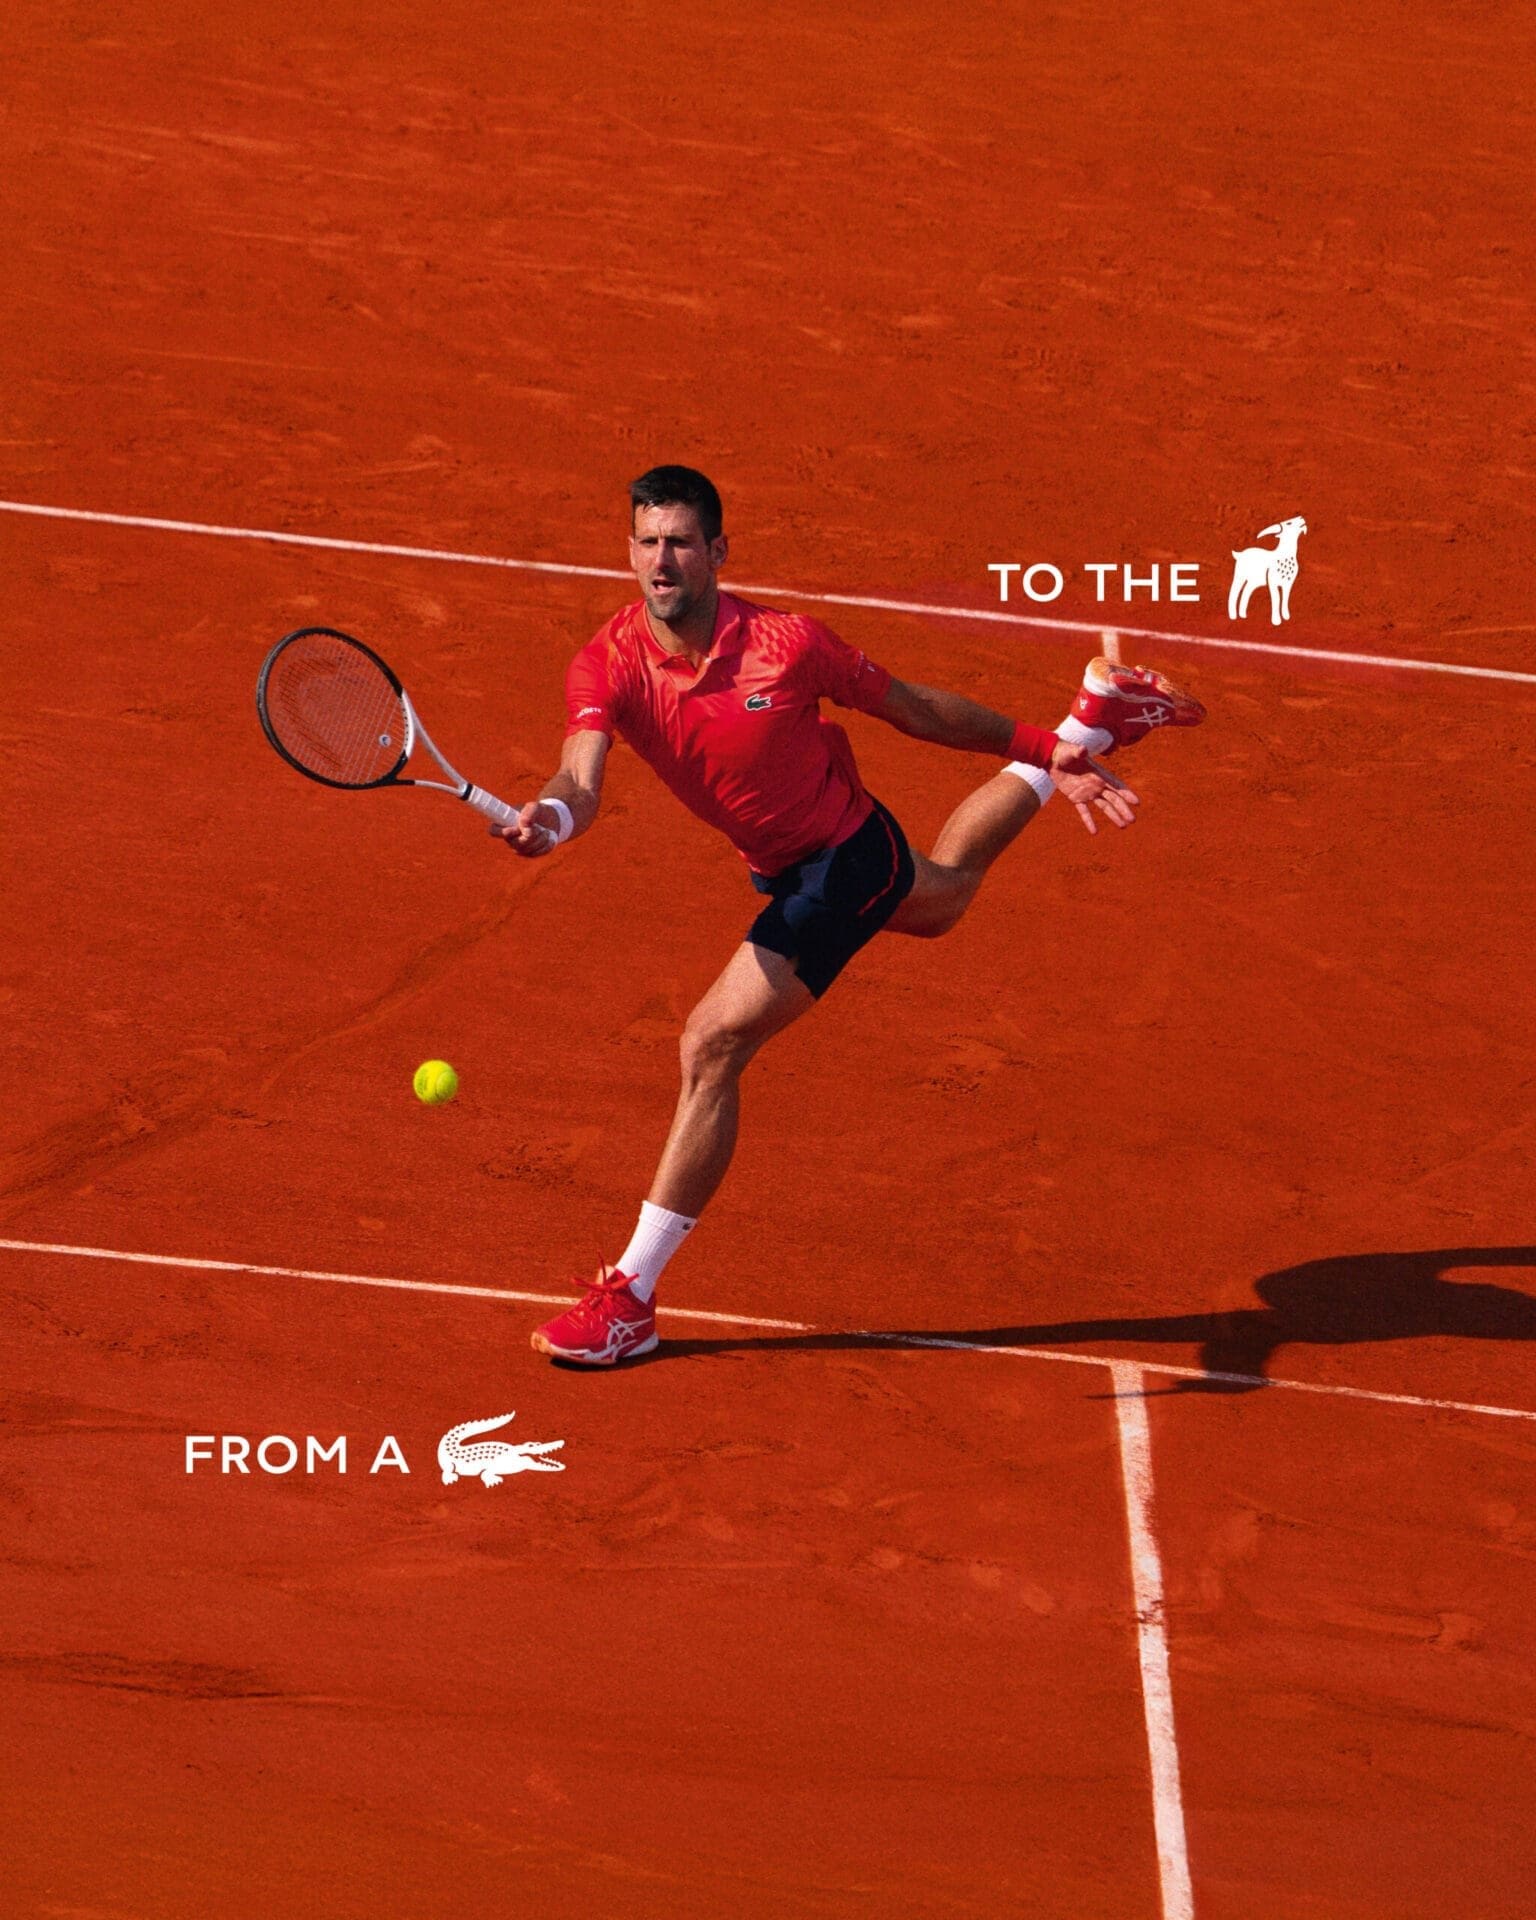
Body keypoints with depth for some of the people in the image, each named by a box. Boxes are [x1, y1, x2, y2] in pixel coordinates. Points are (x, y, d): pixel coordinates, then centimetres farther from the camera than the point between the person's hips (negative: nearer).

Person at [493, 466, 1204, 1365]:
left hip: (850, 856, -7)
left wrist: (1044, 750, -3)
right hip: (779, 868, 7)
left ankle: (633, 1296, -9)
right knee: (941, 892, 38)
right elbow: (583, 778, -35)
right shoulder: (609, 664, -19)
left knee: (713, 1045, -19)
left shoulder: (786, 643, -27)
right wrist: (549, 818, -60)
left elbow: (916, 709, -11)